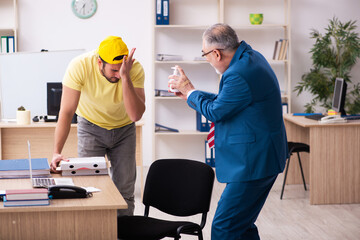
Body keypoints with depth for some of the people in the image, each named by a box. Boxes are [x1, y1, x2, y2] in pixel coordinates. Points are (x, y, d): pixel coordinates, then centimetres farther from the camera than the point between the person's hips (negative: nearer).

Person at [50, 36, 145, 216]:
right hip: (91, 126, -1)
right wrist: (57, 152, -35)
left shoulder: (135, 69, -28)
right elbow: (66, 113, -27)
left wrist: (125, 77, -44)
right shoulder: (80, 66, -29)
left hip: (124, 128, 1)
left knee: (124, 189, 1)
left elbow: (136, 115, -36)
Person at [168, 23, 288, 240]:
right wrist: (191, 95, 22)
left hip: (253, 162, -11)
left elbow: (215, 112, -12)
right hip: (261, 157, 11)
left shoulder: (239, 75, -24)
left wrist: (189, 90, 2)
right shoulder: (250, 56, 10)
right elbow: (226, 101, 20)